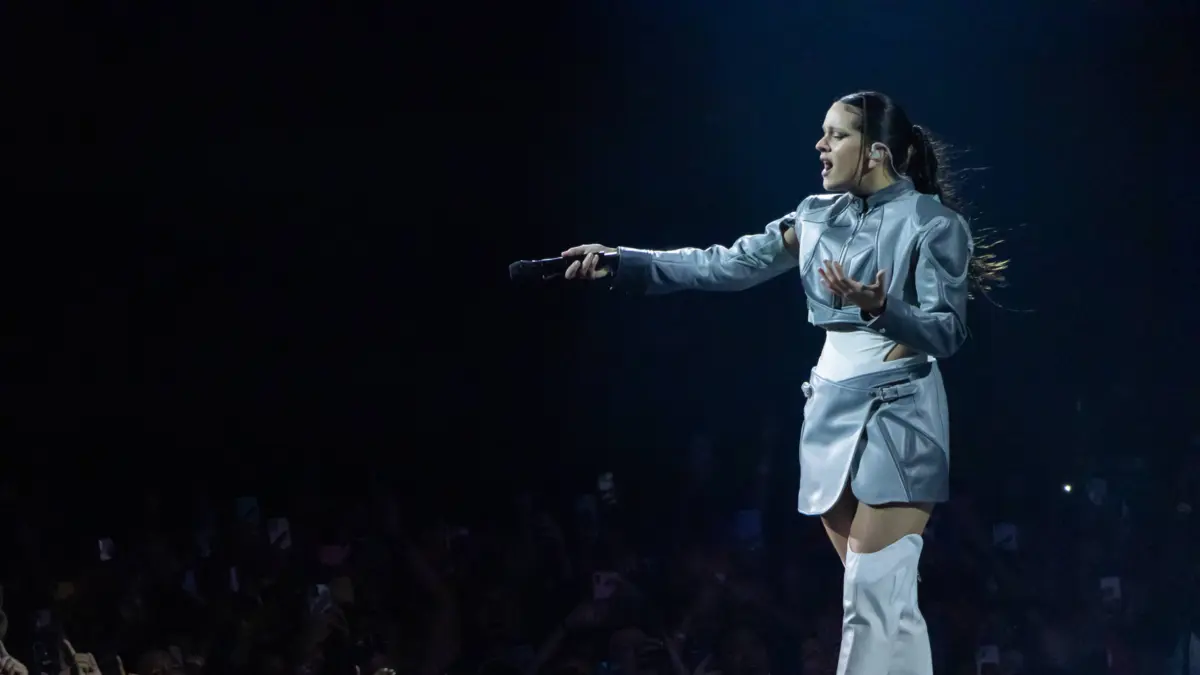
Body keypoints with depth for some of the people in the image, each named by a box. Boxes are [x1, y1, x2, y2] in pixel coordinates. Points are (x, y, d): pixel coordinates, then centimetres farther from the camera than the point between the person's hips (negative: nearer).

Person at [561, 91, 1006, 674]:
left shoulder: (931, 222, -6)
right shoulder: (819, 216, 12)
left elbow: (948, 332, -10)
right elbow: (728, 266, 9)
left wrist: (881, 306, -28)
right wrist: (620, 263, 2)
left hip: (896, 412, -6)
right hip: (832, 407, 6)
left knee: (876, 590, -14)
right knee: (871, 594, 5)